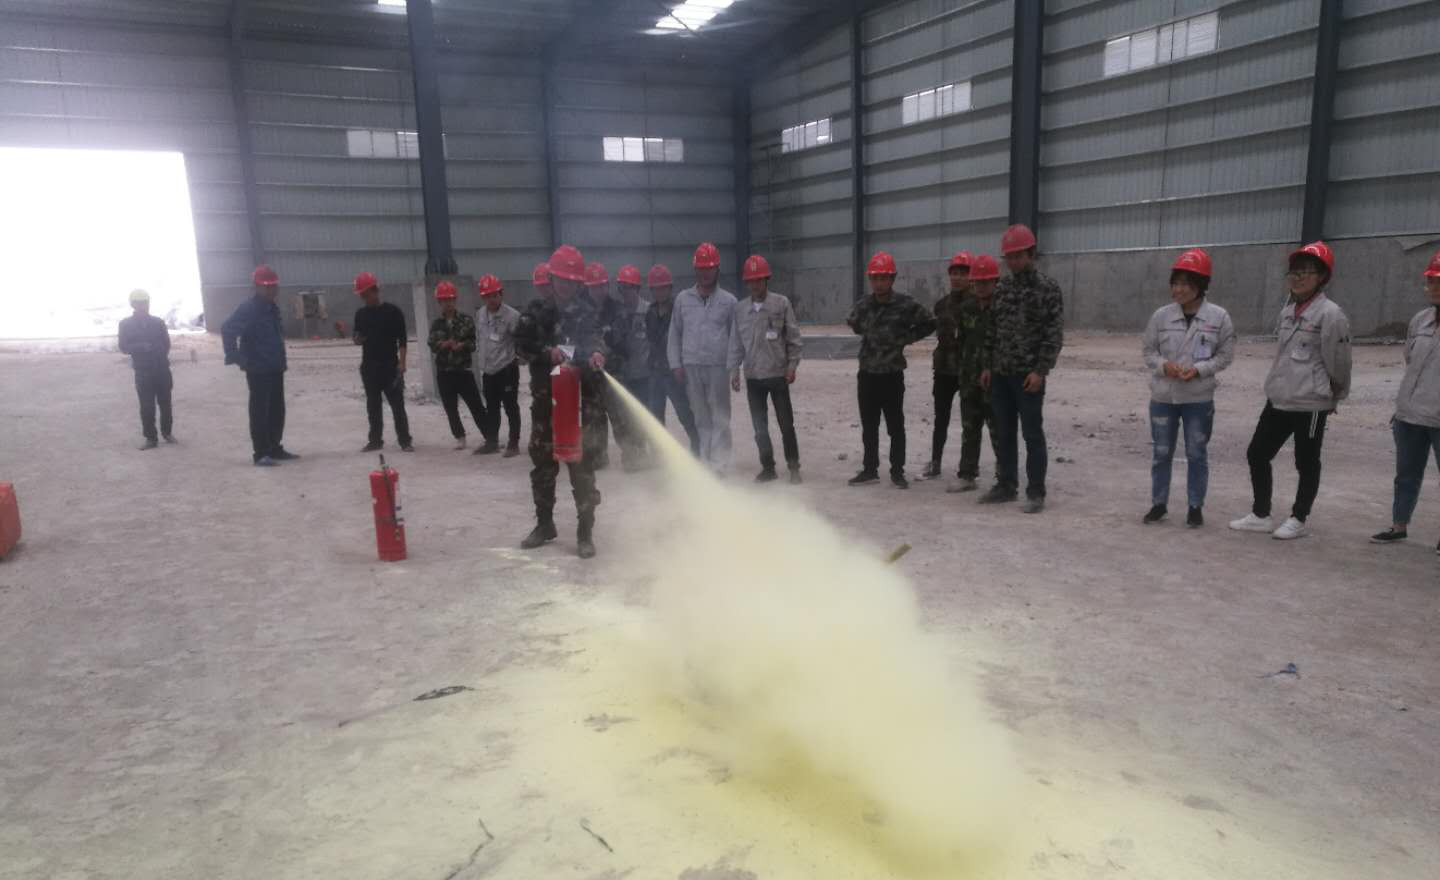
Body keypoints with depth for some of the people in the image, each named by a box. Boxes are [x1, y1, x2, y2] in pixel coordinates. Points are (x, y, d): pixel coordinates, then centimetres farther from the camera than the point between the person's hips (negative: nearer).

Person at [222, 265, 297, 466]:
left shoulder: (273, 308, 13)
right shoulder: (248, 308, -15)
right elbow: (227, 329, -24)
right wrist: (236, 357, -23)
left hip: (276, 368, 9)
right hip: (258, 370, -9)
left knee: (277, 410, 13)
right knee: (259, 411, -4)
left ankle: (275, 448, 24)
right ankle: (261, 454, 0)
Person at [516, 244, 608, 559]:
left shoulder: (587, 312, -1)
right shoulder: (537, 311, 4)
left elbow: (594, 338, -17)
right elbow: (521, 345, -1)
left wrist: (596, 353, -40)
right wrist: (548, 353, -19)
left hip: (580, 398, -3)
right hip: (545, 398, 3)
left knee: (582, 465, -4)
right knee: (542, 463, 13)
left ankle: (586, 532, 5)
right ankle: (545, 524, 31)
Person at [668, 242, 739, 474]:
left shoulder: (728, 300, 4)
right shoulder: (683, 298, 9)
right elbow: (675, 333, 10)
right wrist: (676, 363, 3)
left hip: (718, 367, -2)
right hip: (691, 366, 2)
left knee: (720, 417, -2)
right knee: (700, 417, 9)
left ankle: (718, 464, 0)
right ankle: (704, 462, 15)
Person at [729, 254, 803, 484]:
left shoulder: (781, 304, -4)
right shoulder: (740, 309, 5)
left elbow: (794, 338, -3)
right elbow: (736, 343, 9)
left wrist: (792, 365, -8)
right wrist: (734, 370, 4)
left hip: (778, 374, -3)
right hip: (753, 377, 3)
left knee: (786, 425, 3)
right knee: (760, 427, 7)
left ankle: (794, 467, 16)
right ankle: (768, 468, 18)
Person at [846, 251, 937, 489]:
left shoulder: (906, 305, -9)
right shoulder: (863, 305, 2)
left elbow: (930, 323, 4)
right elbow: (855, 325, 23)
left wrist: (907, 337, -3)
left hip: (892, 374, -4)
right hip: (866, 374, 4)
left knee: (895, 426, 5)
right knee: (869, 426, 11)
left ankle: (897, 471, 16)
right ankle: (870, 469, 22)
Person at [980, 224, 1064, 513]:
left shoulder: (1047, 287, -6)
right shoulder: (1002, 288, 11)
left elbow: (1055, 334, -9)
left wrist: (1040, 371, -16)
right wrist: (988, 366, 10)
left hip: (1028, 374, -6)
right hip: (1000, 373, 6)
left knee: (1032, 434, -1)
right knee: (1004, 433, 11)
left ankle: (1036, 493, 7)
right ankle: (1006, 485, 22)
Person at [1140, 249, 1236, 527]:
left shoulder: (1219, 317, -7)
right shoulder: (1161, 315, -3)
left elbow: (1225, 355, -1)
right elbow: (1148, 350, 5)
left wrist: (1199, 369, -17)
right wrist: (1163, 365, -14)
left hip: (1199, 398, -1)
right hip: (1163, 396, 2)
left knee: (1196, 455, 8)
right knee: (1161, 453, 12)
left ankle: (1196, 506, 22)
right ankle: (1159, 504, 25)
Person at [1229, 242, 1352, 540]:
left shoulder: (1330, 314, -14)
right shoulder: (1288, 310, 10)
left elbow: (1338, 361, -10)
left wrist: (1335, 396, 1)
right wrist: (1278, 383, 18)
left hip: (1310, 403, -8)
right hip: (1278, 399, 8)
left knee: (1306, 463, 7)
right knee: (1257, 454, 10)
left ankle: (1299, 520, 21)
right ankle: (1261, 515, 23)